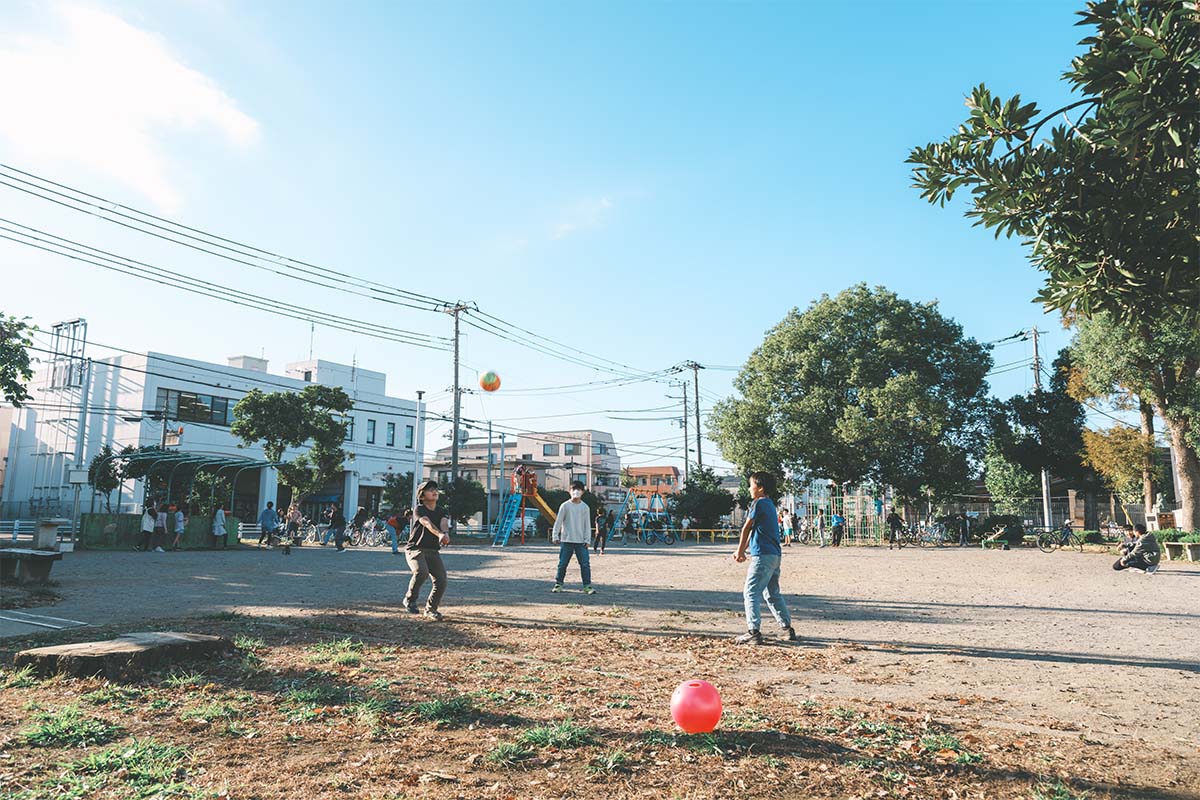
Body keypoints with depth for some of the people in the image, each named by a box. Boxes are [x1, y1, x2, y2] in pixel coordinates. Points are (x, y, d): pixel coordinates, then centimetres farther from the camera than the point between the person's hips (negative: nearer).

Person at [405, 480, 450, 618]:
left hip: (433, 551, 5)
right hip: (415, 549, -5)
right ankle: (410, 600, -5)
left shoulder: (442, 511, 8)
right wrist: (439, 534, -48)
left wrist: (446, 534, -39)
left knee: (441, 581, -8)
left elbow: (444, 523, -14)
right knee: (421, 572, -31)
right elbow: (427, 523, -28)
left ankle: (431, 609, 16)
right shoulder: (419, 509, -8)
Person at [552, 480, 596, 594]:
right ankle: (558, 584, 17)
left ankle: (587, 586, 0)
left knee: (585, 564, -5)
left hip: (581, 541, 1)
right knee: (562, 564, 4)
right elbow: (558, 522, 2)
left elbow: (587, 525, 7)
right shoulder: (565, 506, 1)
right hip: (566, 540, -1)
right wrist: (555, 536, -3)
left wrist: (587, 539, 0)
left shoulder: (584, 507, 6)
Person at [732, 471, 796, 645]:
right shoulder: (770, 504, 18)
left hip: (763, 555, -9)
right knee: (772, 594, 18)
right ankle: (788, 629, 20)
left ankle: (753, 632, -10)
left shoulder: (759, 503, -10)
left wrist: (740, 552, 6)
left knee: (751, 593, -6)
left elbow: (746, 529, -5)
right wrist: (743, 551, 20)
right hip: (775, 555, 9)